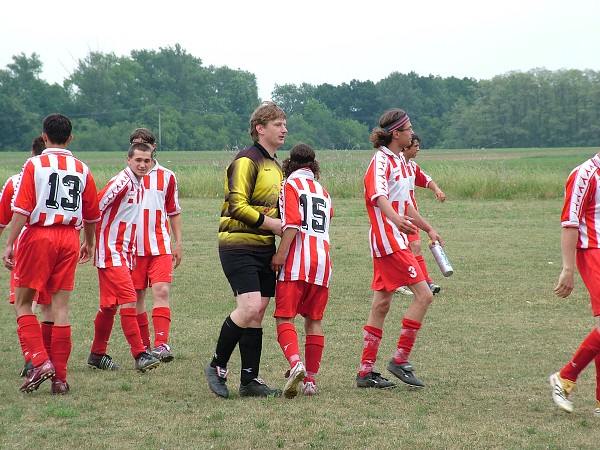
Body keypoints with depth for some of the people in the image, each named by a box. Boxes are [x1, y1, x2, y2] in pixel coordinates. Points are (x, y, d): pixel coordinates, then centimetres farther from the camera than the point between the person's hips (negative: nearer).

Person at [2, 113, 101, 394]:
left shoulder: (34, 166, -3)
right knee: (61, 306, 5)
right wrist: (89, 244, 31)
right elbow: (92, 215, 15)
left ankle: (40, 361, -11)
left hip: (38, 235, -3)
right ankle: (60, 378, 4)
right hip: (69, 238, 3)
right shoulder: (82, 170, 8)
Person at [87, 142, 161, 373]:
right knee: (128, 301, -14)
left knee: (110, 306, 13)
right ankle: (140, 356, -16)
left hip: (124, 253, 9)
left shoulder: (139, 184, 13)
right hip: (111, 252, -9)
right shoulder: (122, 181, -15)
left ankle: (97, 355, 22)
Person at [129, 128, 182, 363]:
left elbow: (174, 212, 15)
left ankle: (161, 344, -21)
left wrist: (178, 243, 11)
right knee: (137, 297, 3)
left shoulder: (167, 176, 8)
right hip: (133, 246, 0)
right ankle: (143, 346, 13)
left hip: (160, 246, 0)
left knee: (161, 291, -15)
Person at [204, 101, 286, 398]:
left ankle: (250, 381, 8)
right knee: (249, 307, -18)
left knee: (257, 314, 6)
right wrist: (272, 224, -16)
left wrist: (282, 224, 10)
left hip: (264, 248, 9)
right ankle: (217, 367, -3)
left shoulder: (274, 166, 20)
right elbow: (237, 205, -20)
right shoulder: (247, 161, -10)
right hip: (238, 246, -9)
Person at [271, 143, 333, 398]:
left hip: (297, 261, -5)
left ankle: (295, 364, -31)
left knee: (284, 317, -7)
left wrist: (281, 252, -14)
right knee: (314, 320, 10)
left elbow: (292, 222, -11)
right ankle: (311, 380, 8)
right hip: (322, 259, 5)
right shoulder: (323, 191, 23)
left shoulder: (290, 184, 4)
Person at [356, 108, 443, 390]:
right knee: (423, 295, -12)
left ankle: (366, 372, 10)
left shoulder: (399, 161, 17)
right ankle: (400, 359, -6)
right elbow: (378, 195, -32)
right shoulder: (381, 160, -13)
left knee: (381, 305, 8)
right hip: (388, 240, -10)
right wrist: (396, 219, -50)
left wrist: (428, 229, 36)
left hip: (395, 241, 10)